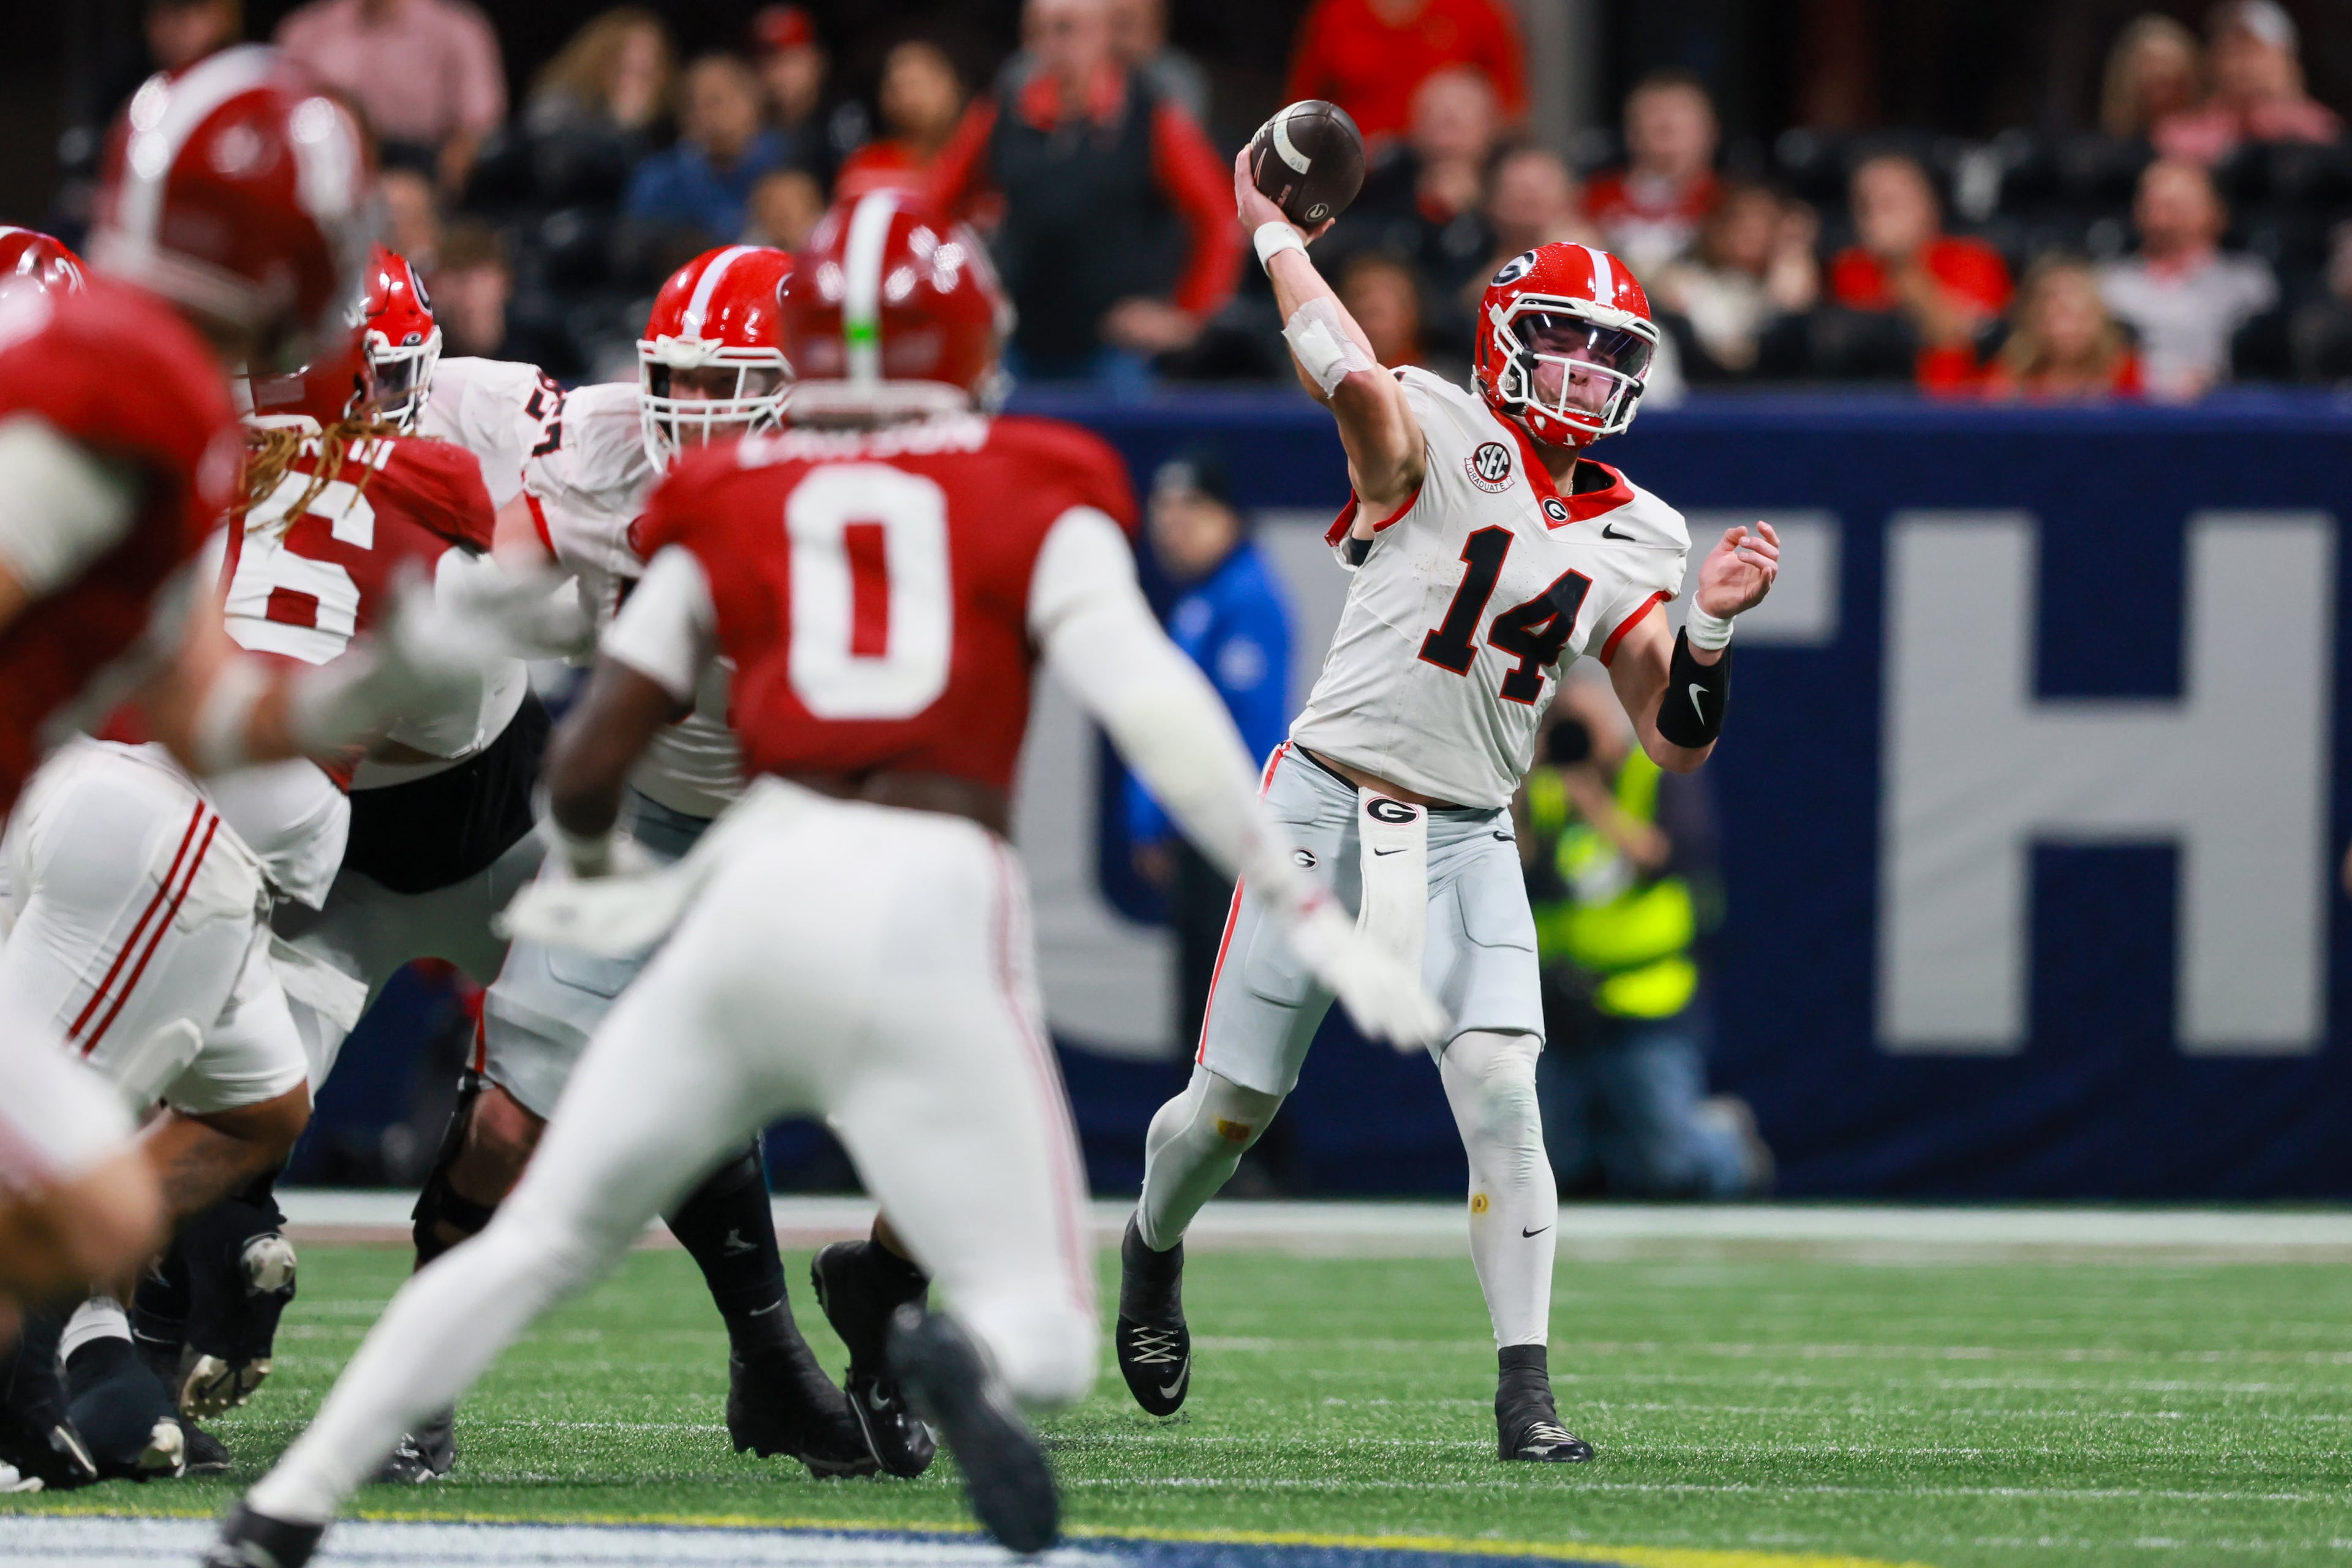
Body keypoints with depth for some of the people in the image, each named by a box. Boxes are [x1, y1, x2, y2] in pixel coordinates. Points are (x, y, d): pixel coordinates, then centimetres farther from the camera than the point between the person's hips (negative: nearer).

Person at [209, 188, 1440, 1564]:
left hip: (761, 885, 2)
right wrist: (1310, 913, -3)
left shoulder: (728, 509, 14)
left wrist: (602, 878, 37)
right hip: (936, 910, -2)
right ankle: (971, 1356, -34)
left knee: (544, 1240, 18)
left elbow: (586, 767, 14)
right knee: (1047, 1338, 3)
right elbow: (1155, 708, -4)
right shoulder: (1036, 496, 10)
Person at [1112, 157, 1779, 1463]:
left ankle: (1526, 1395, -15)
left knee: (1501, 1093, -17)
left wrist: (1708, 627, -9)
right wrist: (1273, 234, -20)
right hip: (1327, 803, -3)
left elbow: (1675, 744, 7)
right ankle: (1154, 1245, 41)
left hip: (1466, 840, 3)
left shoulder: (1631, 543, 8)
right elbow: (1354, 378, -32)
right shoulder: (1437, 440, -8)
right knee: (1235, 1103, 7)